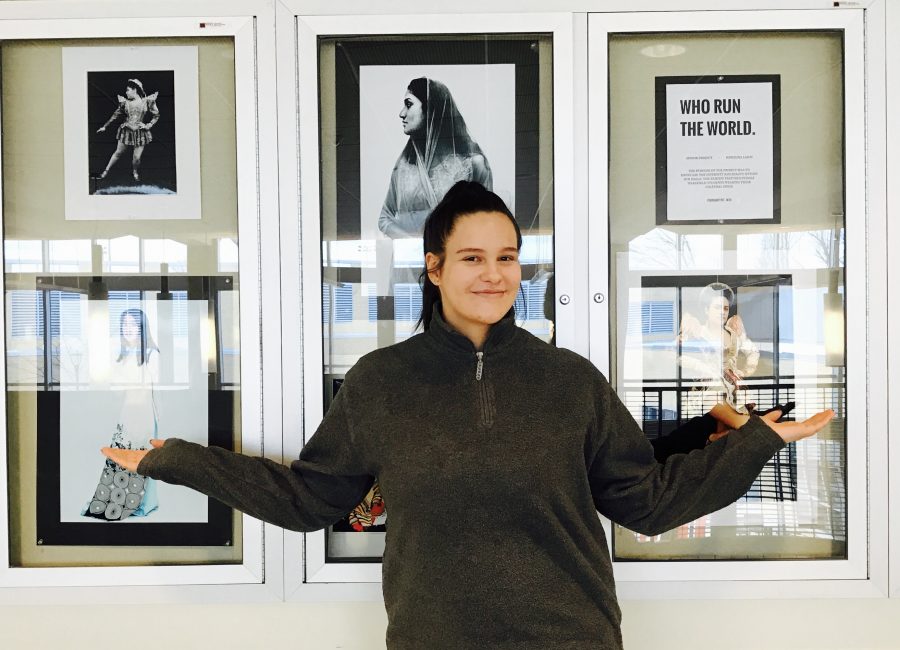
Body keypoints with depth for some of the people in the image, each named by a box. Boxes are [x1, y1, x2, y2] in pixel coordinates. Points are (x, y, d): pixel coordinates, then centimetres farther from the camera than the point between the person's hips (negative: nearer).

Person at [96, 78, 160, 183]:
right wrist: (105, 126, 12)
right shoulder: (125, 102, 0)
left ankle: (135, 173, 28)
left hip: (140, 132, -2)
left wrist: (148, 125, -8)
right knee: (118, 153, 8)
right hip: (126, 131, 2)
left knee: (137, 157, 0)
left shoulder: (147, 101, -6)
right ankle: (106, 171, 20)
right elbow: (115, 115, 9)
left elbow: (156, 115, 3)